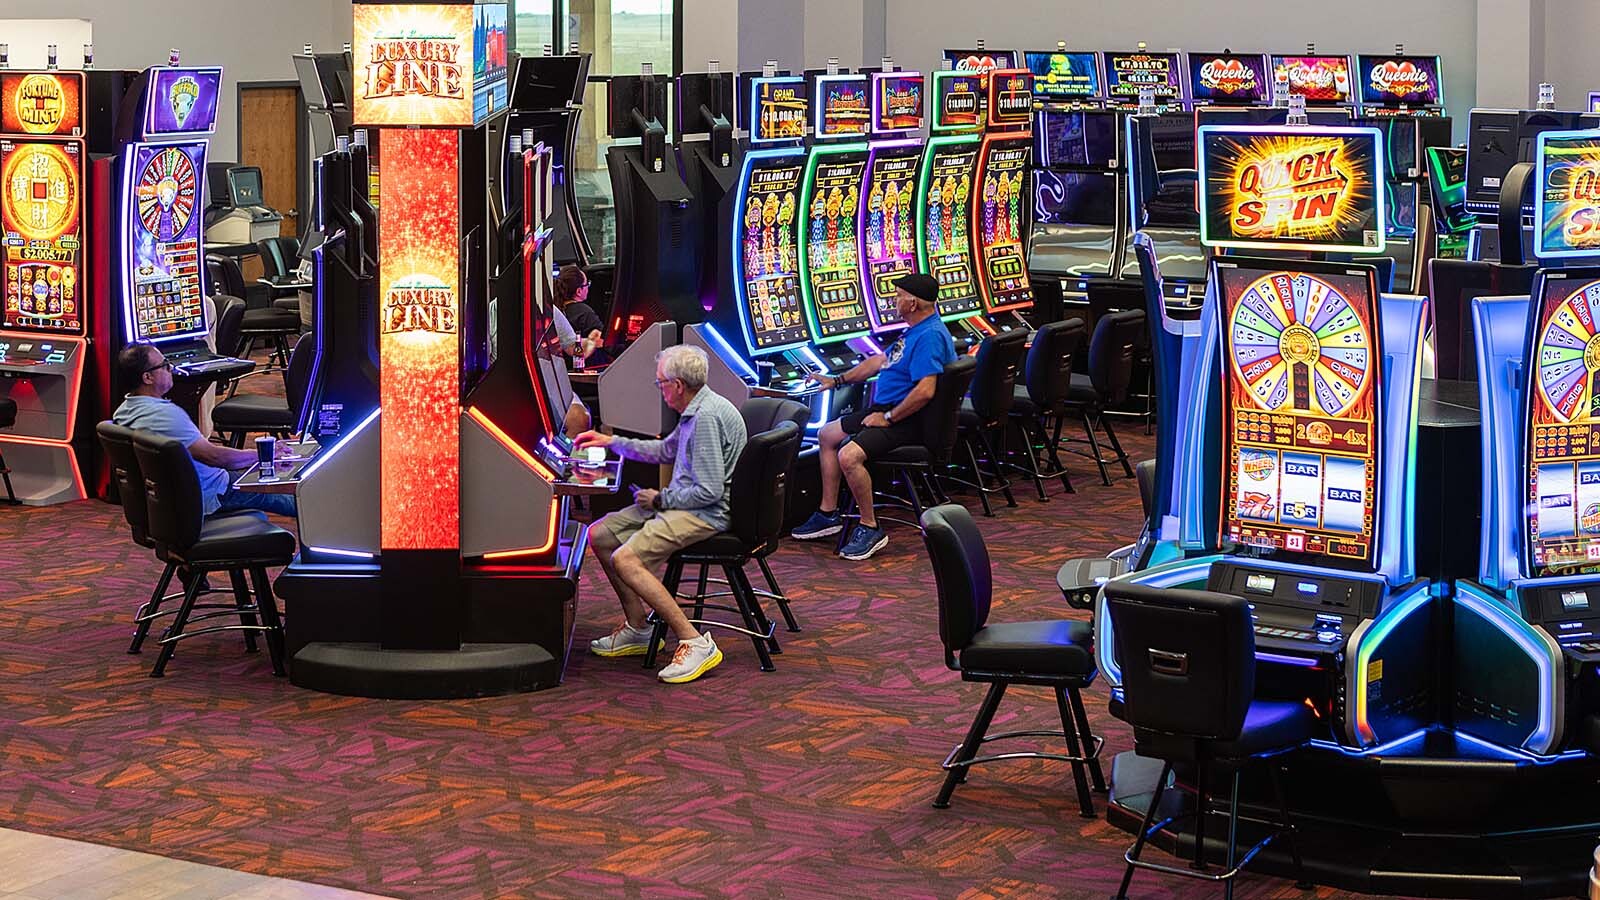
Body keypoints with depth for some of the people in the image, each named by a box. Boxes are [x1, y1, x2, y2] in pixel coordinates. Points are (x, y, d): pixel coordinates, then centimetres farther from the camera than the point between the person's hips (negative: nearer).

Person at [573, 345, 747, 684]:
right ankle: (637, 628, 15)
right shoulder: (695, 412, 13)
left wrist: (661, 499, -10)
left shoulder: (707, 417, -21)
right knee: (599, 535, 10)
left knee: (625, 560, -26)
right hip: (682, 503, 11)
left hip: (706, 513, -11)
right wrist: (611, 442, 34)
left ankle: (695, 643, -25)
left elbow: (709, 491, -24)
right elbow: (665, 451, 33)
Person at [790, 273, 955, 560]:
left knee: (849, 456, -28)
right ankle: (828, 513, 20)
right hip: (889, 409, 11)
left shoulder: (930, 337, -22)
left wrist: (888, 418, -21)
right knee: (828, 435, 18)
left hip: (908, 419, -11)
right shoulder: (916, 330, 13)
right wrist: (838, 380, 28)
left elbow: (925, 391, -30)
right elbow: (881, 361, 25)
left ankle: (870, 529, -13)